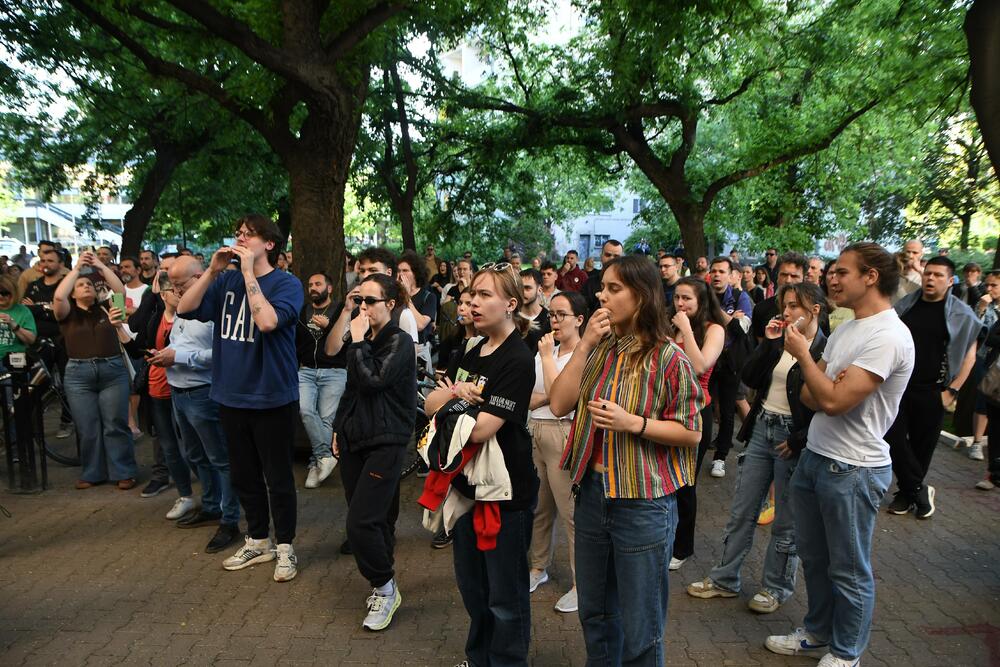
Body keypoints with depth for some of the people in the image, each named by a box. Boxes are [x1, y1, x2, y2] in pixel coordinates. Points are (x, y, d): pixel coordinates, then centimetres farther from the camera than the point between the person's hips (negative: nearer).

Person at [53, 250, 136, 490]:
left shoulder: (106, 309, 10)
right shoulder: (67, 313, 6)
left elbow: (121, 291, -1)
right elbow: (58, 296, -13)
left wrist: (100, 266, -1)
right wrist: (77, 268, -8)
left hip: (113, 371, 0)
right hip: (78, 374, 0)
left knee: (115, 425, 2)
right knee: (87, 429, 6)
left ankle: (124, 473, 8)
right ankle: (92, 473, 19)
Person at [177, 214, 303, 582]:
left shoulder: (286, 283, -9)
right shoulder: (227, 281, 7)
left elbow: (267, 321, -27)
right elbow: (185, 309, -2)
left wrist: (248, 272, -22)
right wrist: (213, 270, -10)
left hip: (271, 397, -6)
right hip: (231, 395, 6)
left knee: (277, 477, 5)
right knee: (244, 475, 17)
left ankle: (285, 547, 22)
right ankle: (258, 541, 34)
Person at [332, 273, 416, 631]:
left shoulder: (399, 342, -10)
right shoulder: (363, 340, 12)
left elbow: (371, 381, -23)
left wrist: (358, 340, -14)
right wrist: (339, 428, 20)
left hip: (385, 443, -7)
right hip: (355, 440, 7)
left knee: (361, 522, -12)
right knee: (375, 520, 12)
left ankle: (385, 588, 9)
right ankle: (382, 587, 27)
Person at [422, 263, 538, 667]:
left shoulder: (517, 360, -19)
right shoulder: (474, 353, 8)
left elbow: (480, 429, -25)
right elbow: (429, 404, 3)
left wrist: (451, 398, -7)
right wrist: (454, 393, -18)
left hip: (505, 492, -8)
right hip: (467, 483, 8)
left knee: (504, 595, 9)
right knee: (471, 585, 22)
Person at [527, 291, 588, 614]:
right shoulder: (544, 351, 12)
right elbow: (529, 400, 9)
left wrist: (547, 355, -13)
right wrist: (548, 394, -12)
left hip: (564, 435, -7)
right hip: (535, 432, 7)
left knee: (571, 511, -2)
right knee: (539, 506, 17)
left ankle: (581, 582, 13)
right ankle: (539, 566, 35)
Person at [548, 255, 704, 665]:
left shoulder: (667, 358, -12)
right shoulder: (599, 350, 5)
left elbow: (691, 432, -9)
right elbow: (559, 405, -5)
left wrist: (634, 422, -22)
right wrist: (584, 345, -12)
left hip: (643, 504, -5)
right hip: (592, 493, 6)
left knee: (639, 628, 11)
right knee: (594, 613, 22)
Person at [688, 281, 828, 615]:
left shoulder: (826, 350, -11)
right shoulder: (779, 340, 7)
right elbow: (749, 378, 1)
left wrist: (798, 440, -15)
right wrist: (768, 342, -7)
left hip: (793, 438, -6)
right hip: (761, 428, 6)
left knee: (786, 521, 10)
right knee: (741, 511, 12)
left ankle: (776, 587, 28)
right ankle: (724, 579, 25)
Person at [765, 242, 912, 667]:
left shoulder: (888, 336, -20)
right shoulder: (845, 330, 9)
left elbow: (833, 400, -27)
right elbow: (809, 396, 9)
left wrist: (802, 354, -13)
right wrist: (836, 388, -14)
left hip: (853, 471, -9)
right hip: (814, 457, 9)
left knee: (848, 570, 10)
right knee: (813, 556, 21)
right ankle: (818, 633, 41)